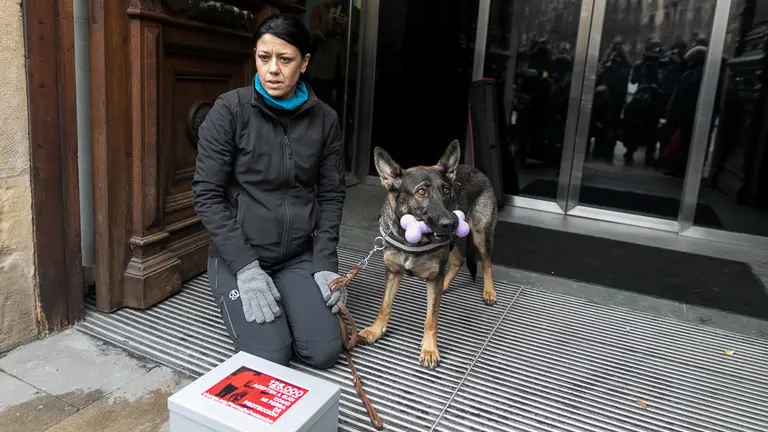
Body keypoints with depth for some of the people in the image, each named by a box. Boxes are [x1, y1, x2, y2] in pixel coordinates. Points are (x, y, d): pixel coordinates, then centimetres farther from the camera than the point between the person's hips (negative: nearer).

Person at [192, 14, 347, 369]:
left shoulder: (324, 119, -3)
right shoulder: (229, 110, -12)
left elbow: (331, 194, 3)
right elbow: (207, 194, -12)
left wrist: (325, 263, -6)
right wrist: (246, 267, -18)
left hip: (299, 256, 3)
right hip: (238, 253, -2)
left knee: (324, 353, -8)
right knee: (269, 358, -13)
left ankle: (285, 303, 22)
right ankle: (236, 298, 17)